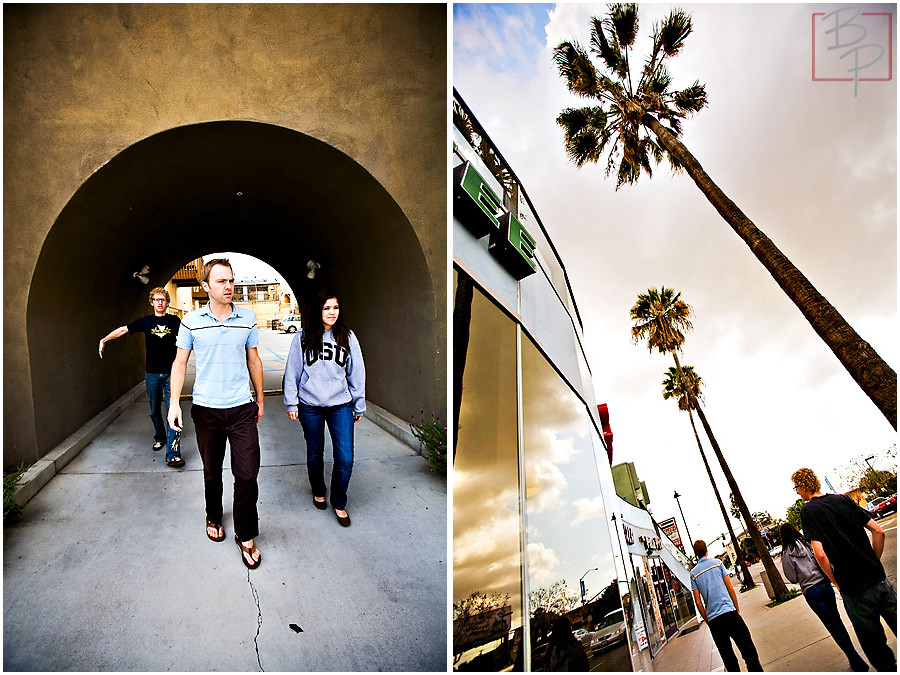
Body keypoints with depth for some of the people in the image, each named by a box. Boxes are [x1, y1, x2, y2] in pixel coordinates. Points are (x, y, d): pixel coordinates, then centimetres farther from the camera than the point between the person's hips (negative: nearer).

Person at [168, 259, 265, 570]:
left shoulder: (247, 319, 1)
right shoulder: (192, 321, -2)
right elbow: (180, 363, 5)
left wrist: (260, 399, 14)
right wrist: (174, 403, -3)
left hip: (242, 408, 0)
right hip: (206, 410, 0)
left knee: (247, 474, -3)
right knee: (212, 471, 16)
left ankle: (245, 536, 15)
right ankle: (213, 517, 43)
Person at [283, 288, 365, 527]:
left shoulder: (347, 337, 1)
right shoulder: (303, 337, -3)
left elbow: (357, 373, 6)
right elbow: (292, 371, 3)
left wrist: (359, 406, 8)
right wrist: (291, 403, 3)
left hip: (341, 404, 0)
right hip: (310, 405, 0)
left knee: (345, 458, -5)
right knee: (314, 453, 16)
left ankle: (339, 503, 19)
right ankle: (318, 492, 43)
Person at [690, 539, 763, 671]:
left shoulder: (693, 573, 6)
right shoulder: (717, 563, 3)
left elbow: (698, 602, 4)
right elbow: (730, 588, 2)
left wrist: (707, 620, 13)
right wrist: (737, 609, 12)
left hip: (713, 619, 2)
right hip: (729, 611, -2)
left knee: (727, 656, 9)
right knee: (748, 650, 3)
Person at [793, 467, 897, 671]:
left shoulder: (807, 511, -11)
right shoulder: (843, 499, 3)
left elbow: (820, 555, -18)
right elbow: (878, 531, 3)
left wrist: (837, 582, -2)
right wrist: (874, 563, 14)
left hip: (855, 592, -5)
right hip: (880, 580, 5)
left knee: (877, 651, 10)